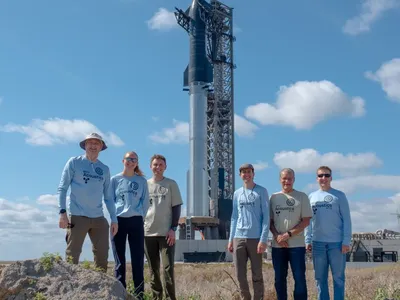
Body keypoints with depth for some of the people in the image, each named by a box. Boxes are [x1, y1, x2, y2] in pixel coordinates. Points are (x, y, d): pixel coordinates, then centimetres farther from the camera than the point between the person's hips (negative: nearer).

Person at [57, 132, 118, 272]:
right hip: (78, 216, -4)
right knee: (72, 256, -3)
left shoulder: (104, 169, 14)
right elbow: (62, 188, 0)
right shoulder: (74, 162, 3)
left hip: (99, 218, 4)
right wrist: (62, 211, -11)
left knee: (102, 255, 5)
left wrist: (114, 218, 8)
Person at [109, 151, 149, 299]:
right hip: (119, 221, 0)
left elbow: (145, 202, 8)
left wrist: (140, 216, -1)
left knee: (138, 259, -1)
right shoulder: (115, 179, 8)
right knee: (120, 260, 2)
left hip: (136, 222, 0)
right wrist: (115, 217, -1)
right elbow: (109, 200, 7)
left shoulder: (142, 181, 9)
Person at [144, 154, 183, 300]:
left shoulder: (171, 184, 3)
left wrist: (173, 228, -9)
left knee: (168, 267, -6)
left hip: (166, 233, -3)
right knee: (153, 269, 8)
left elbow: (176, 207, 0)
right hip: (148, 233, 3)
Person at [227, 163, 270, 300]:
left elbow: (266, 217, -4)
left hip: (255, 238, -4)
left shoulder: (261, 191, 0)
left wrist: (263, 239, -12)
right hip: (238, 238, 4)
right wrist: (231, 239, 10)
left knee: (257, 274, 3)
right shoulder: (237, 193, 13)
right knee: (240, 274, 6)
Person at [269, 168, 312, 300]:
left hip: (297, 244, -3)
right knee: (279, 278, 8)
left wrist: (289, 234, -13)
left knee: (299, 278, -2)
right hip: (277, 245, 3)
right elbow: (270, 220, 10)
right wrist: (277, 236, -8)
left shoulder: (302, 196, 1)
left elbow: (306, 221, -4)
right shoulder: (274, 197, 10)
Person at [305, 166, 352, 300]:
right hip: (318, 243, 3)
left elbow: (346, 219, 0)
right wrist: (308, 240, 5)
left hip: (337, 242, -3)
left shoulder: (339, 195, 3)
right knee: (320, 277, 7)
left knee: (338, 277, 2)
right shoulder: (311, 197, 13)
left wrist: (346, 241, -8)